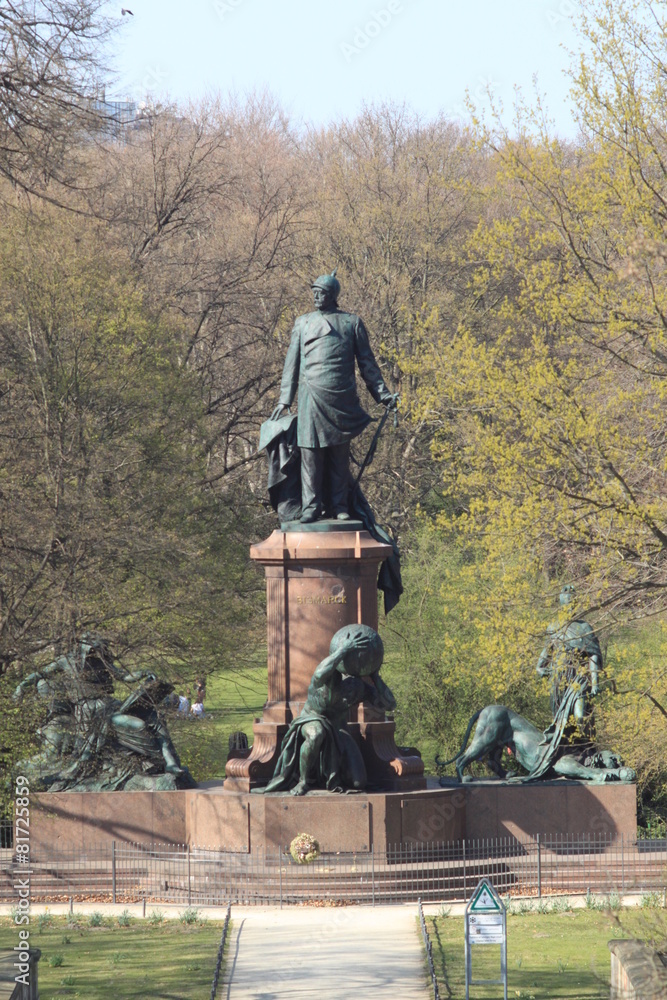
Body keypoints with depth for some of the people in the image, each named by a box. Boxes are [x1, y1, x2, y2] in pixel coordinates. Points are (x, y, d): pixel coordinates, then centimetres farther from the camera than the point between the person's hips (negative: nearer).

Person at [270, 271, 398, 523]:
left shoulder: (352, 322, 11)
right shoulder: (303, 323, 16)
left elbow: (367, 361, 13)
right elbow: (292, 363, 17)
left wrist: (382, 394, 7)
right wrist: (284, 400, 12)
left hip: (342, 398, -1)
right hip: (312, 396, 1)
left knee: (340, 454, 1)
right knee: (311, 452, -6)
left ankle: (339, 506, 6)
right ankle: (311, 506, -3)